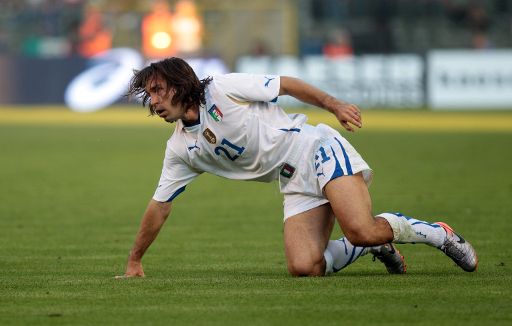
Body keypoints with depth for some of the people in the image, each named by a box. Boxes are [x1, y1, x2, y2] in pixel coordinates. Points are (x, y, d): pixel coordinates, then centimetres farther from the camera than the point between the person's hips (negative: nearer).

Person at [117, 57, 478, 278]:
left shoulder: (224, 89, -7)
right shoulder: (181, 148, 9)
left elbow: (287, 85, 1)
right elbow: (160, 207, 15)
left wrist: (334, 105, -5)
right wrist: (134, 262, 17)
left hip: (317, 149, -6)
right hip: (295, 186, 6)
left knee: (361, 230, -29)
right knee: (303, 267, -18)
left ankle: (438, 233, -4)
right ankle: (376, 246, 7)